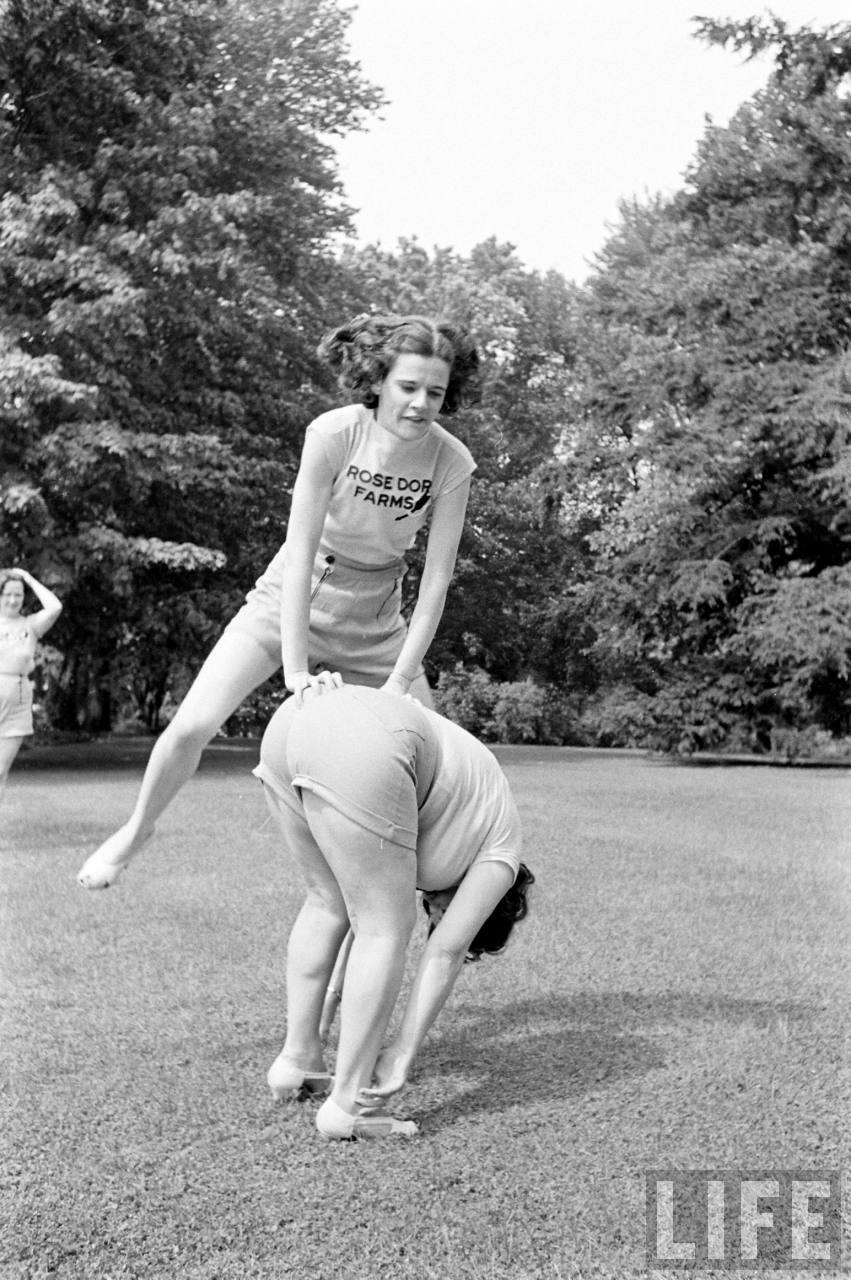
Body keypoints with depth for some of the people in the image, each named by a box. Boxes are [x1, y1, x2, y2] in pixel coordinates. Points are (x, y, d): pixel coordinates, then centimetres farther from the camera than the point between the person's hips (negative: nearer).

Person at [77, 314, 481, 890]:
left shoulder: (452, 463, -18)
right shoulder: (335, 434, -24)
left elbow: (436, 579, -16)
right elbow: (300, 551, -26)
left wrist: (399, 682, -21)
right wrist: (296, 670, -30)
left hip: (375, 623, 2)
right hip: (291, 600, -2)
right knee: (191, 726, -13)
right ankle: (139, 826, 16)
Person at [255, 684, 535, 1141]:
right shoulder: (499, 850, 19)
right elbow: (445, 953, 11)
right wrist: (403, 1054, 12)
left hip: (290, 724, 8)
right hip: (358, 752, -8)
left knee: (329, 903, 24)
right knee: (386, 927, 5)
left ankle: (297, 1058, 28)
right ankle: (348, 1104, 6)